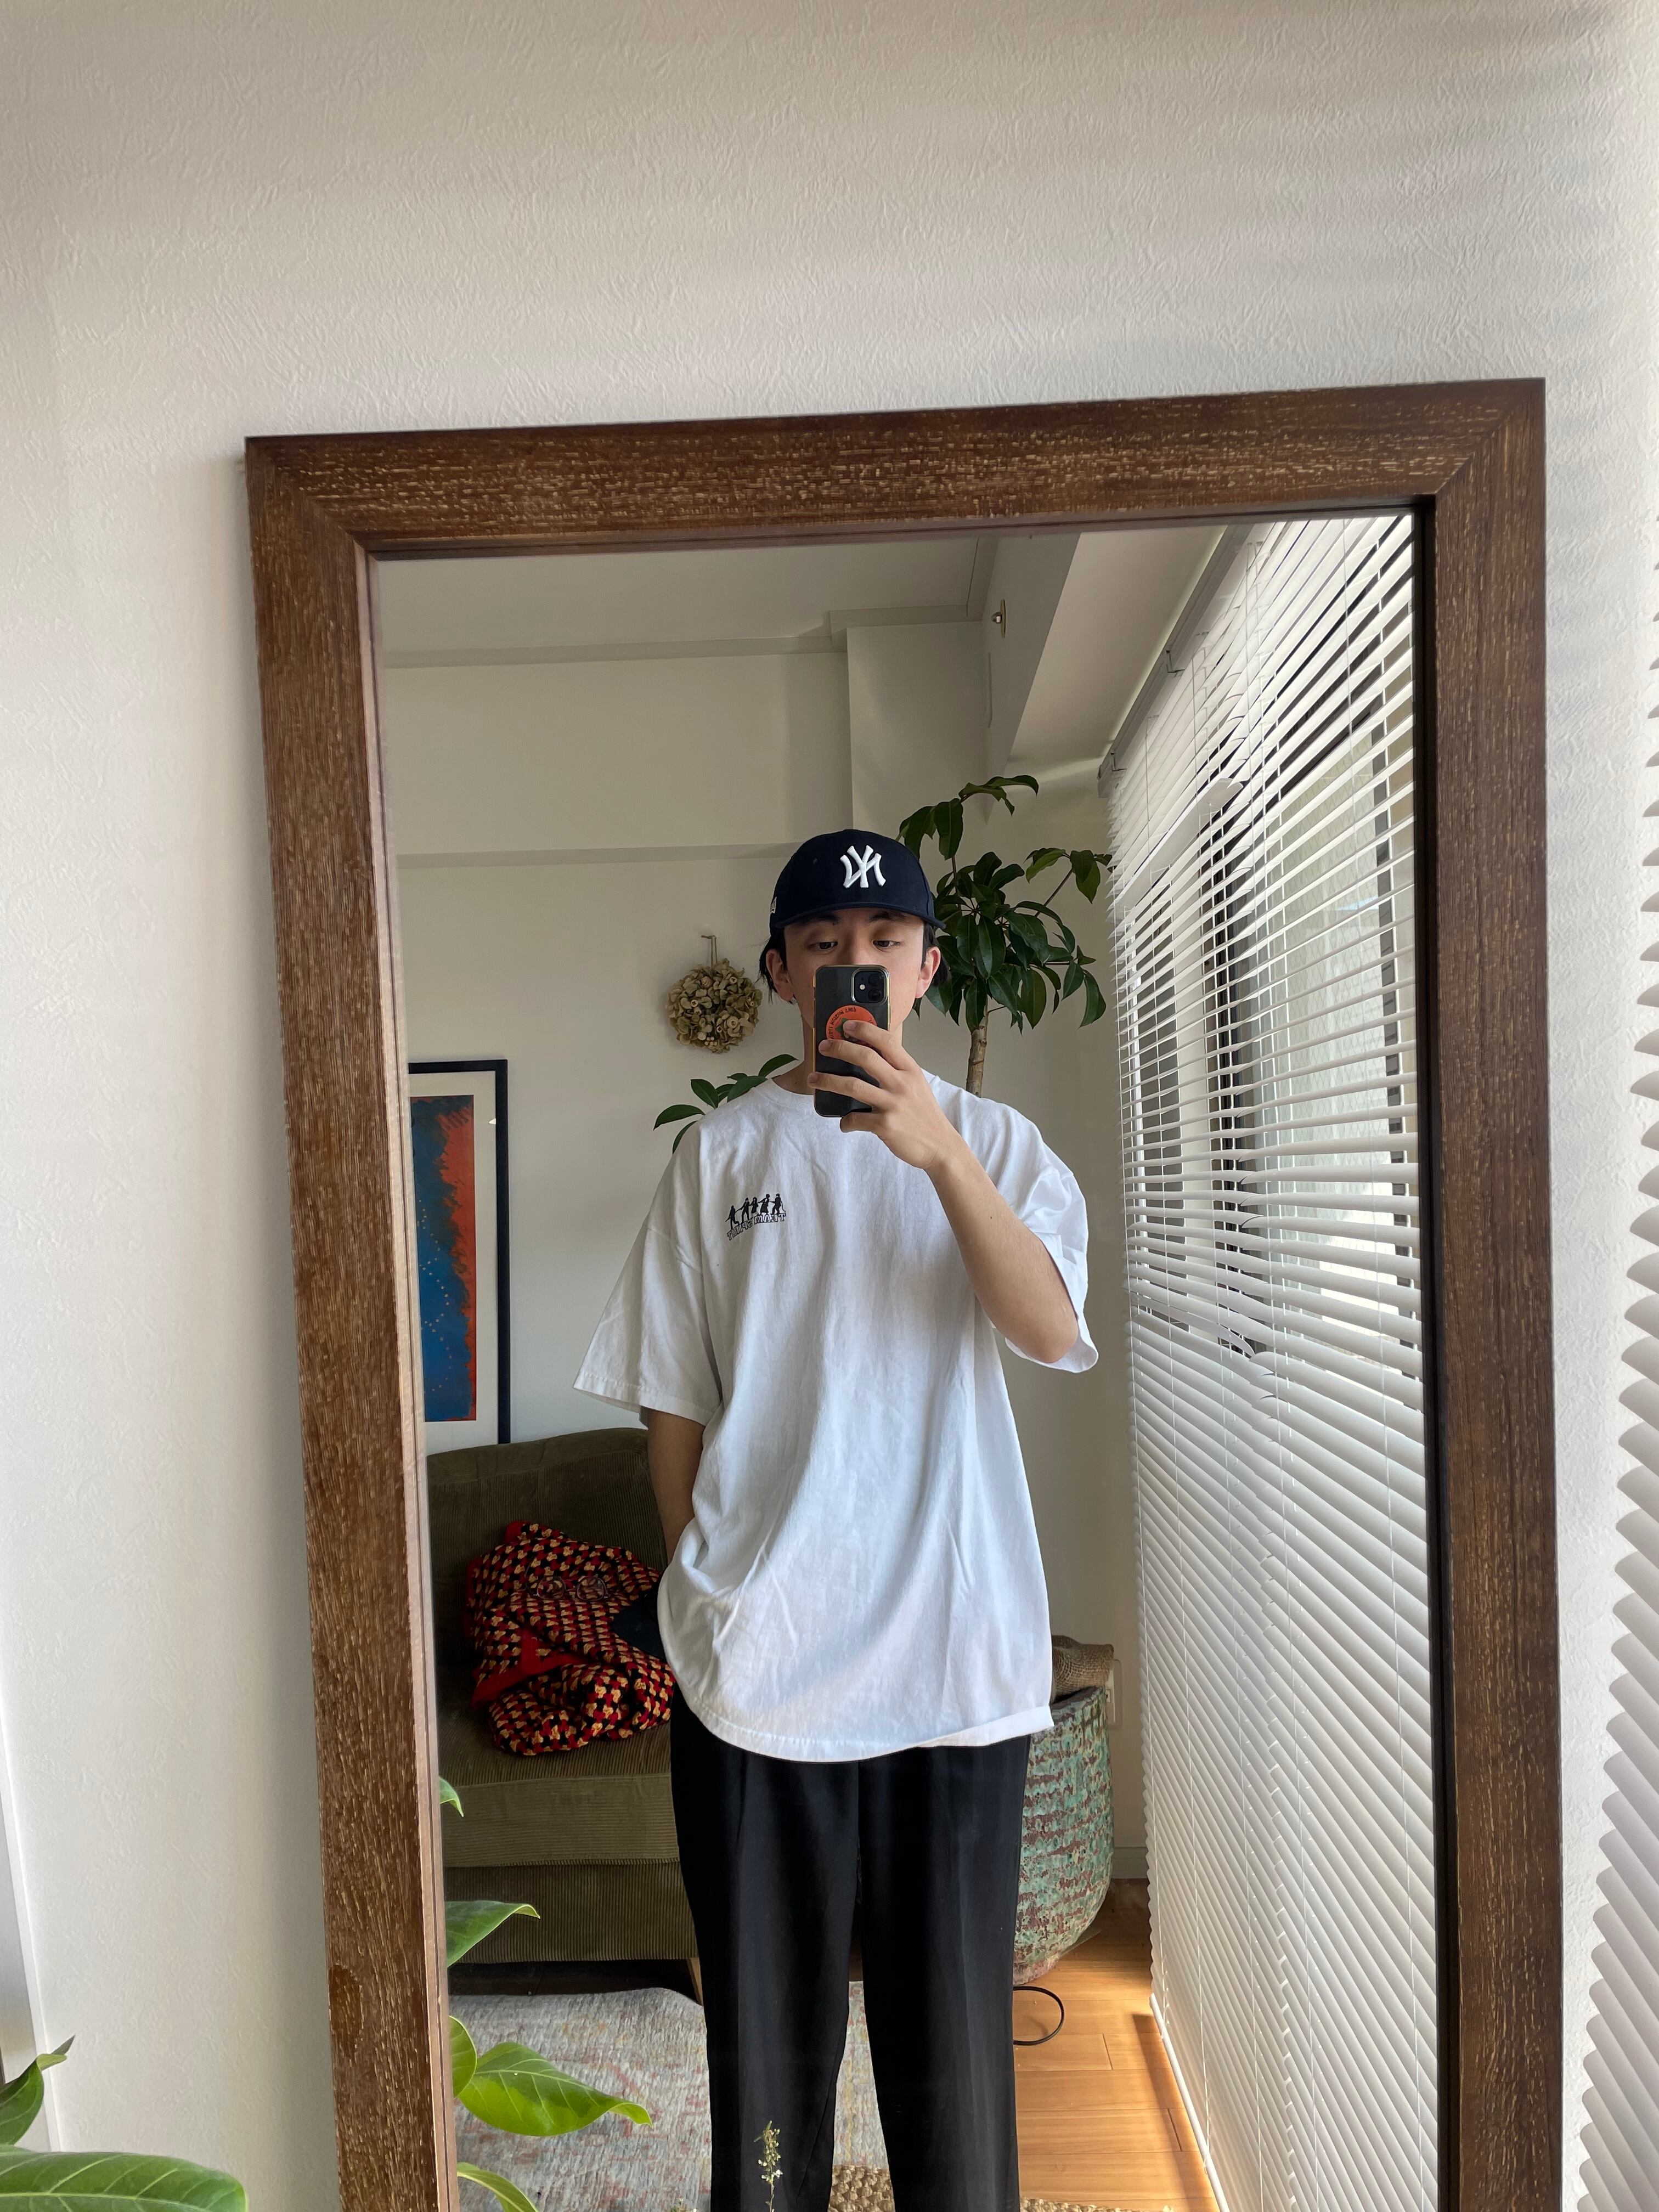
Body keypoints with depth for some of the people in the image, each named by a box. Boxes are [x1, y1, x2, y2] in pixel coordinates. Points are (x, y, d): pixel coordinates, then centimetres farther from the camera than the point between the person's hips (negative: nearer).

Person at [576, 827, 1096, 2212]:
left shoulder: (993, 1142, 4)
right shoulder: (722, 1153, 5)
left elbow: (1051, 1328, -14)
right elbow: (671, 1400, 7)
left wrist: (936, 1151, -26)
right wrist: (709, 1583, 2)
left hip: (955, 1653, 0)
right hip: (760, 1653, 1)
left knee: (955, 2007, 13)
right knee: (767, 2008, 15)